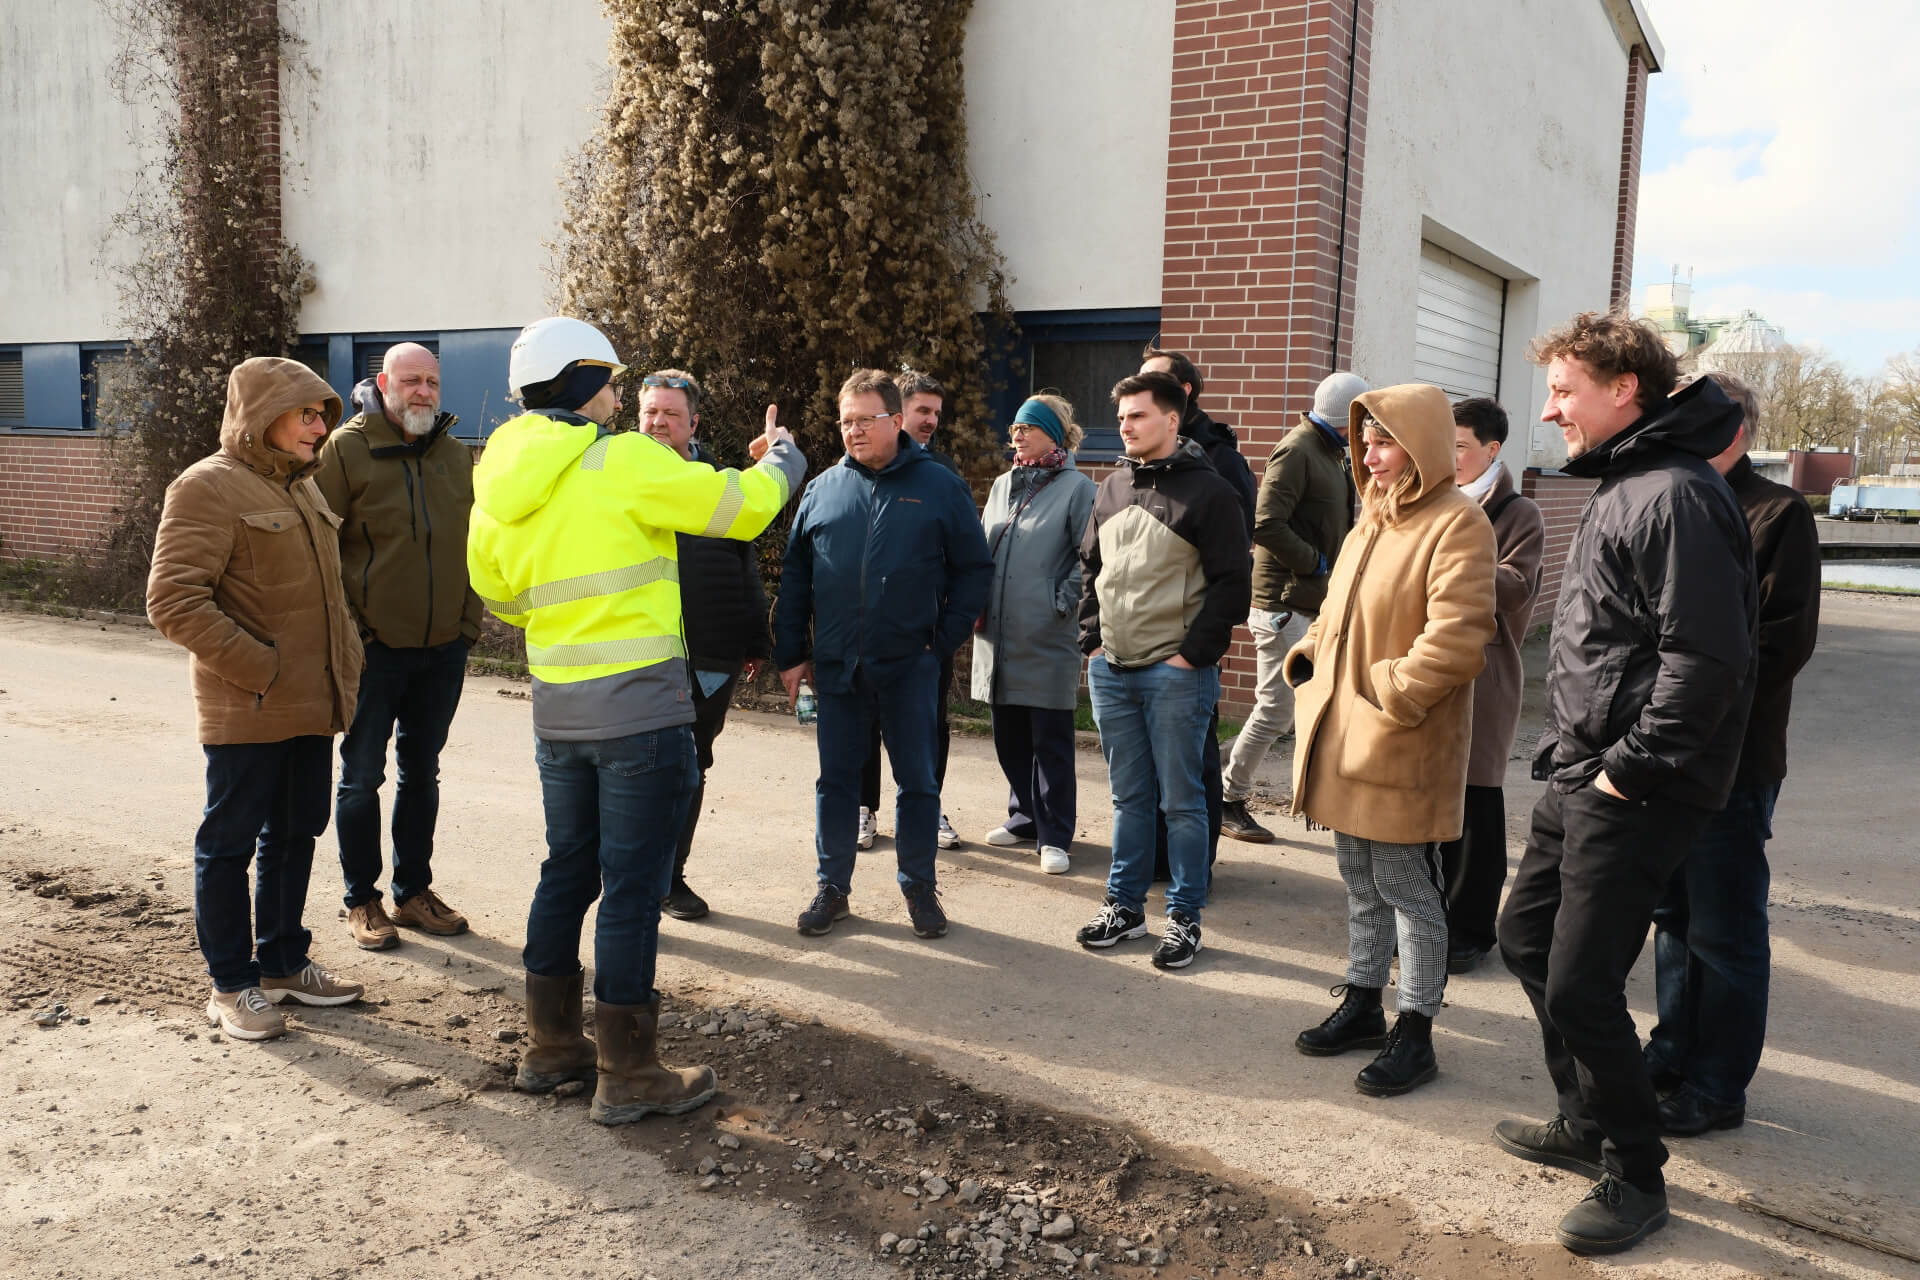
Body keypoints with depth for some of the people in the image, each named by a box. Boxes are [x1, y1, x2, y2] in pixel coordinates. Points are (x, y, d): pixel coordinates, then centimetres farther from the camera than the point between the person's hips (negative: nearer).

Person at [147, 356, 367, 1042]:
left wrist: (344, 658, 13)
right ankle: (231, 985, 16)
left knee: (295, 834, 16)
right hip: (247, 710, -8)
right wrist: (258, 668, -19)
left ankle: (283, 962, 31)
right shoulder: (208, 487, -12)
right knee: (229, 843, 4)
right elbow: (172, 601, -19)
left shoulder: (303, 485, 15)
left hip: (312, 703, 8)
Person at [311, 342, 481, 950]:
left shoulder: (456, 454, 10)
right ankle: (361, 901, 18)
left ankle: (414, 892, 26)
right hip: (374, 647, -5)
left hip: (444, 648, 5)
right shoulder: (347, 448, -6)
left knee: (422, 773, 14)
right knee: (362, 776, 5)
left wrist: (469, 619, 11)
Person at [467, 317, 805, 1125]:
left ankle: (551, 1045, 30)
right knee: (633, 885, 1)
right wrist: (782, 461, 12)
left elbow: (496, 589, 20)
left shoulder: (497, 485, 6)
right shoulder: (624, 462, -14)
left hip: (556, 709, 7)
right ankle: (627, 1074, 10)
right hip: (640, 708, -7)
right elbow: (741, 508, -8)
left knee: (567, 870, 19)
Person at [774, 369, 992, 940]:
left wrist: (944, 640, -5)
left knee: (917, 781, 8)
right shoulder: (822, 490, 7)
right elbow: (794, 577, 9)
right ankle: (832, 887, 24)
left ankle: (919, 887, 23)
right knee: (836, 781, 11)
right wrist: (791, 654, 5)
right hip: (836, 668, 2)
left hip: (910, 668, -2)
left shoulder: (939, 486, 0)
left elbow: (973, 568, 1)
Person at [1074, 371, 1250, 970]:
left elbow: (1232, 583, -10)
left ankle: (1185, 916, 14)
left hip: (1176, 674, -6)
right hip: (1111, 670, 6)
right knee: (1129, 797, 14)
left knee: (1181, 800, 2)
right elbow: (1090, 569, 20)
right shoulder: (1112, 488, 12)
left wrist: (1191, 655, -13)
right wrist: (1092, 640, 10)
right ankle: (1125, 905, 25)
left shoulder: (1207, 490, -7)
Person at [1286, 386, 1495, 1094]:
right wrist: (1306, 659, 8)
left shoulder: (1456, 524, -14)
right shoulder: (1371, 524, 15)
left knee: (1406, 885, 2)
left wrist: (1389, 694, -20)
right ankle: (1362, 1006, 33)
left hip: (1403, 747, -8)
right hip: (1344, 739, 9)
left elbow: (1455, 637, -23)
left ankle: (1415, 1033, 15)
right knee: (1360, 881, 18)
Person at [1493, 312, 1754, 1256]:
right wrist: (1567, 754, 15)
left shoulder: (1676, 496, -18)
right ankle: (1586, 1124, 35)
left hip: (1636, 797, -10)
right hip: (1582, 778, 10)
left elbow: (1704, 660, -25)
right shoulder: (1619, 487, 14)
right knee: (1526, 938, 18)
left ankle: (1635, 1176, 16)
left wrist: (1625, 772, -19)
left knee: (1580, 985, -5)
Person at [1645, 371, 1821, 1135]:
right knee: (1673, 915, 17)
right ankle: (1674, 1052, 31)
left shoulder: (1778, 515, -8)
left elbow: (1785, 641, -14)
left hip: (1732, 758, -7)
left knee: (1724, 931, 3)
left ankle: (1718, 1088, 15)